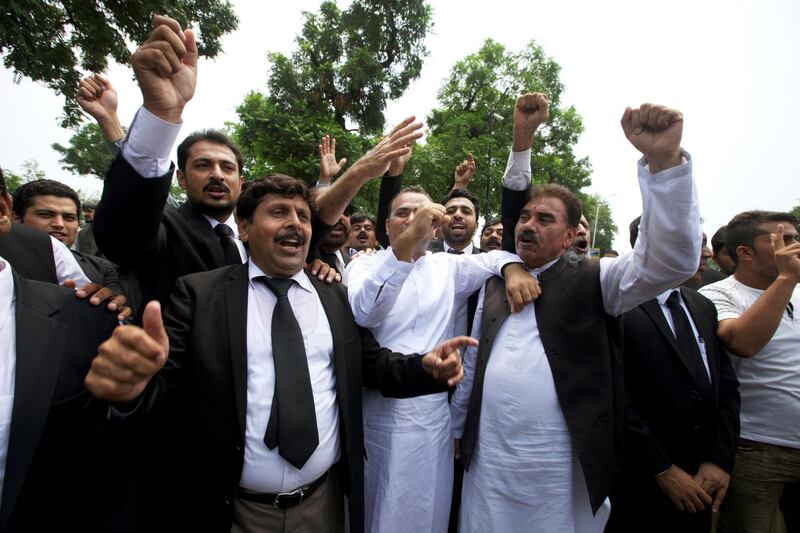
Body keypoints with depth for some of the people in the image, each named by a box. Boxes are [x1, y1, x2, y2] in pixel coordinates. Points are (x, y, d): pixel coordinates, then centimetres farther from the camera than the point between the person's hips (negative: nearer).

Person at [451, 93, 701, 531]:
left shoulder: (593, 280, -3)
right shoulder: (495, 282, 8)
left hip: (560, 465, -3)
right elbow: (473, 363, 10)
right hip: (487, 459, 3)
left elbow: (670, 261, -17)